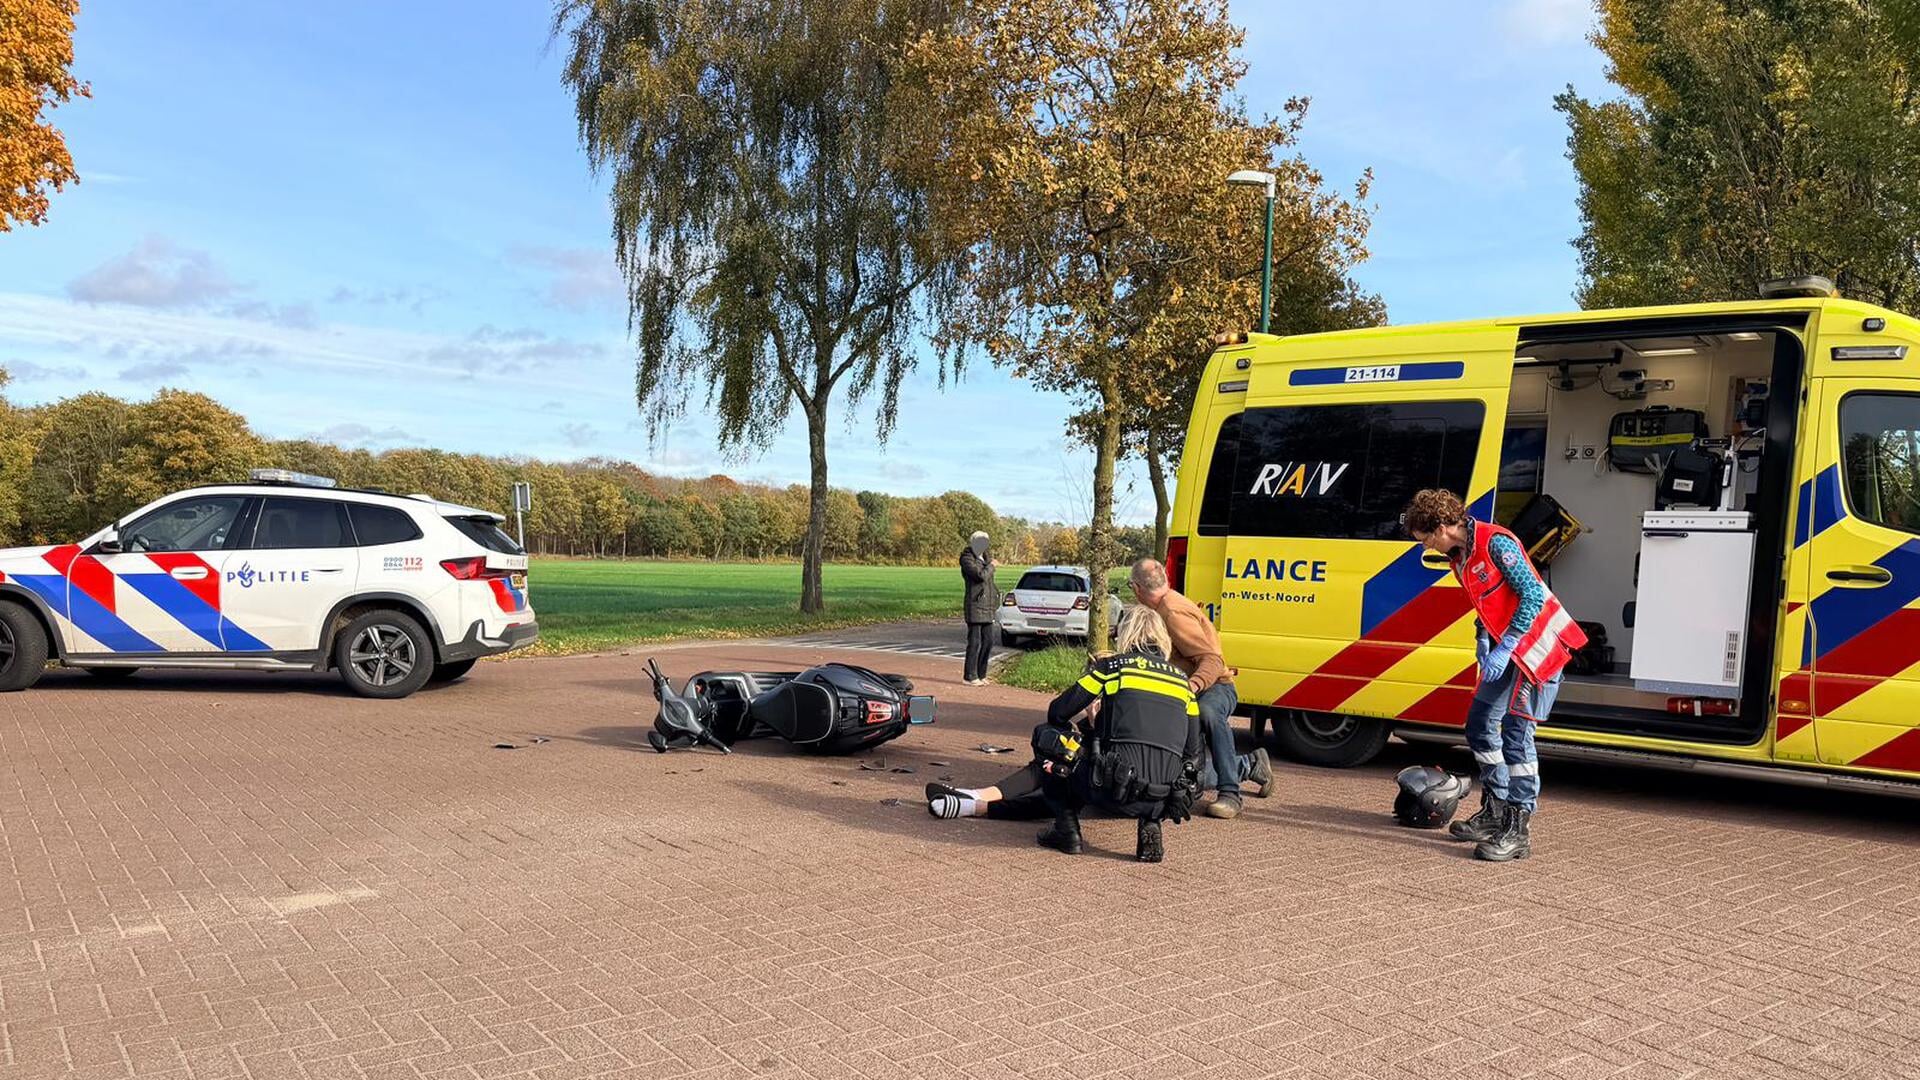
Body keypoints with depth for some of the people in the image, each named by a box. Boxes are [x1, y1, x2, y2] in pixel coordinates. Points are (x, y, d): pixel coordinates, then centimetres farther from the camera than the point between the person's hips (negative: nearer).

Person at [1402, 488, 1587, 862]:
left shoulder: (1495, 542, -19)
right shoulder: (1458, 556, 9)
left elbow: (1533, 595, -21)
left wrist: (1505, 649, -22)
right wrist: (1483, 644, 4)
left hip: (1538, 645, -10)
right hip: (1506, 650, 10)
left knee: (1516, 731, -12)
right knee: (1481, 723, 12)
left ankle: (1518, 831, -8)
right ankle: (1495, 812, 24)